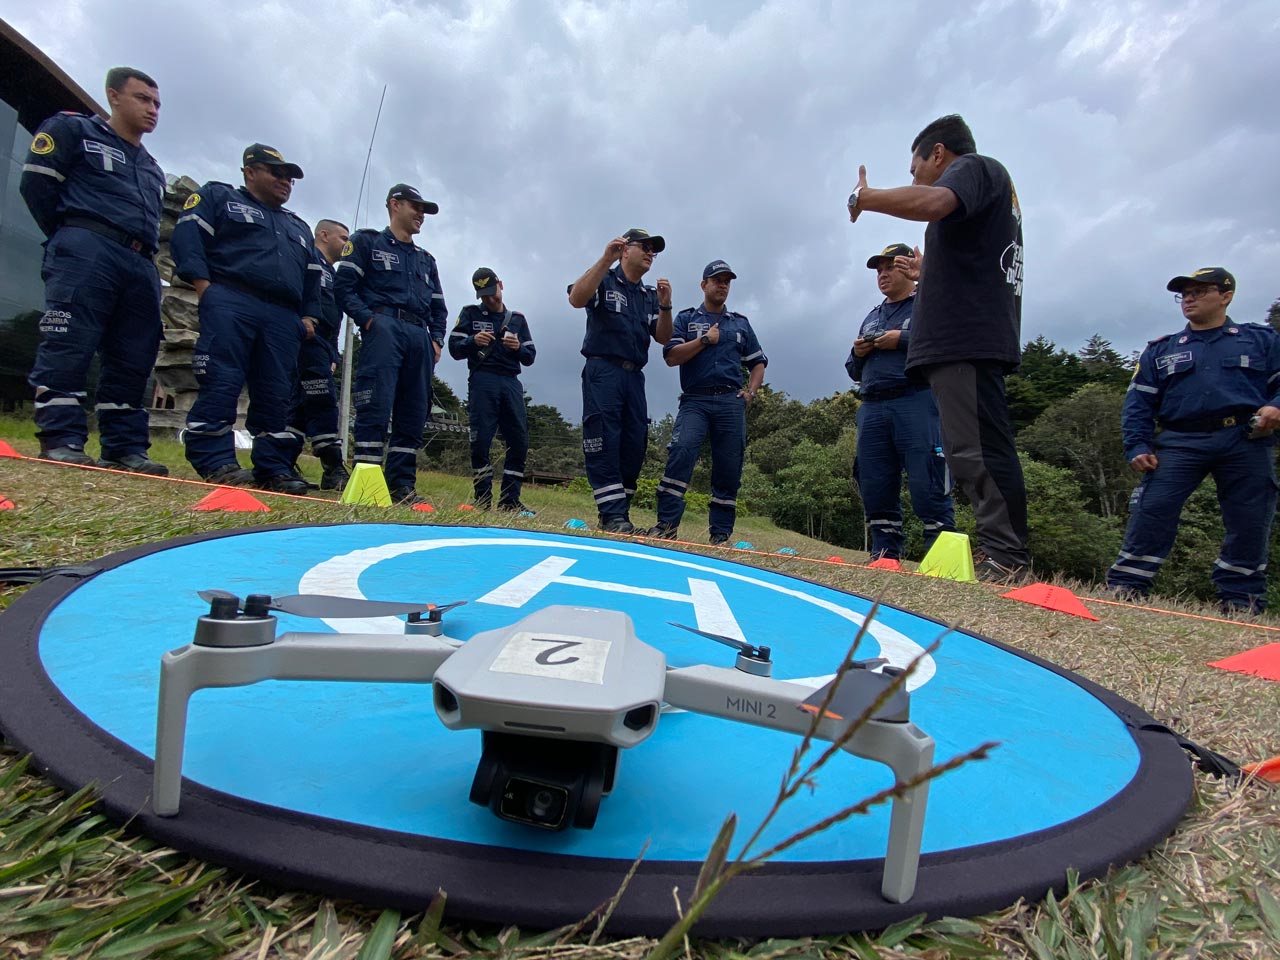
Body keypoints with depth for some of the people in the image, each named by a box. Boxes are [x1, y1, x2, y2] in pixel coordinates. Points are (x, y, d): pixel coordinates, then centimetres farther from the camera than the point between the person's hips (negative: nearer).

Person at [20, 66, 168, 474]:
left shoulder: (153, 170, 31)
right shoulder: (73, 129, 12)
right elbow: (36, 183, 3)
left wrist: (143, 254, 12)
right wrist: (70, 238, 4)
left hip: (141, 266, 6)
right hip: (88, 251, -6)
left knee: (133, 359, -2)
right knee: (68, 345, -14)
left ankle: (126, 448, -2)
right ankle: (61, 441, -15)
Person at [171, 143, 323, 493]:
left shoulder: (299, 227, 33)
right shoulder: (218, 196, 18)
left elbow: (312, 278, 29)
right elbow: (187, 234, 4)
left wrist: (309, 316, 14)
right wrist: (203, 283, -9)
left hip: (284, 317, 4)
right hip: (230, 304, -4)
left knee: (276, 394, -2)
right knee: (221, 383, -13)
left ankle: (274, 468, -2)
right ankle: (215, 461, -11)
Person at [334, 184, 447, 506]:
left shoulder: (426, 260, 31)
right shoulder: (366, 242, 15)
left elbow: (439, 307, 28)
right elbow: (344, 286, 3)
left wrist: (436, 339, 11)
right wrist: (368, 319, -11)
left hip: (420, 336, 6)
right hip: (384, 327, -5)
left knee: (414, 412, -2)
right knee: (376, 406, -17)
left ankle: (402, 484, -1)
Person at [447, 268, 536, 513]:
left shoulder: (517, 318, 21)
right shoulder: (470, 313, 15)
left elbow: (530, 357, 16)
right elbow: (454, 348, 7)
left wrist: (518, 348, -6)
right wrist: (473, 341, -13)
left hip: (511, 382, 3)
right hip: (482, 381, -2)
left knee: (520, 441, -5)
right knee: (480, 441, -8)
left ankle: (509, 500, 1)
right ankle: (483, 500, 0)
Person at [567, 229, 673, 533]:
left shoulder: (649, 296, 22)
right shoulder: (605, 280, 7)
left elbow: (663, 337, 13)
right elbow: (576, 299, -14)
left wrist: (665, 306, -4)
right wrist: (606, 260, -18)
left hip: (634, 376, 6)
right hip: (603, 370, -6)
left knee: (635, 446, 0)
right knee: (604, 443, -13)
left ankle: (619, 513, 8)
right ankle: (612, 515, -13)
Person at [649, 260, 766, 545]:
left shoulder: (741, 323, 23)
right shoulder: (686, 319, 14)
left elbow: (758, 363, 25)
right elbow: (671, 356, 0)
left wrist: (750, 391, 9)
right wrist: (704, 340, -4)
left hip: (731, 402, 3)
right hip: (695, 400, -3)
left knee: (729, 468, -1)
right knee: (681, 452, -25)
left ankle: (721, 534, 6)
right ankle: (666, 524, -24)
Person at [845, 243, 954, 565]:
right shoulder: (871, 318, 29)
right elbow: (856, 372, 29)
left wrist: (904, 341, -12)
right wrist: (857, 354, 8)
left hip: (917, 403, -6)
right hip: (872, 409, 6)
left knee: (927, 486, -12)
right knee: (875, 488, 2)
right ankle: (885, 557, 8)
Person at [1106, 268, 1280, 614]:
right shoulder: (1160, 351, 18)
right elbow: (1138, 403, 10)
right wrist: (1137, 447, -3)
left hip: (1246, 442, 1)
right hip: (1181, 441, 0)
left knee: (1249, 523, 1)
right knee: (1151, 509, -15)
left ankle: (1241, 600, 12)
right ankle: (1125, 586, -14)